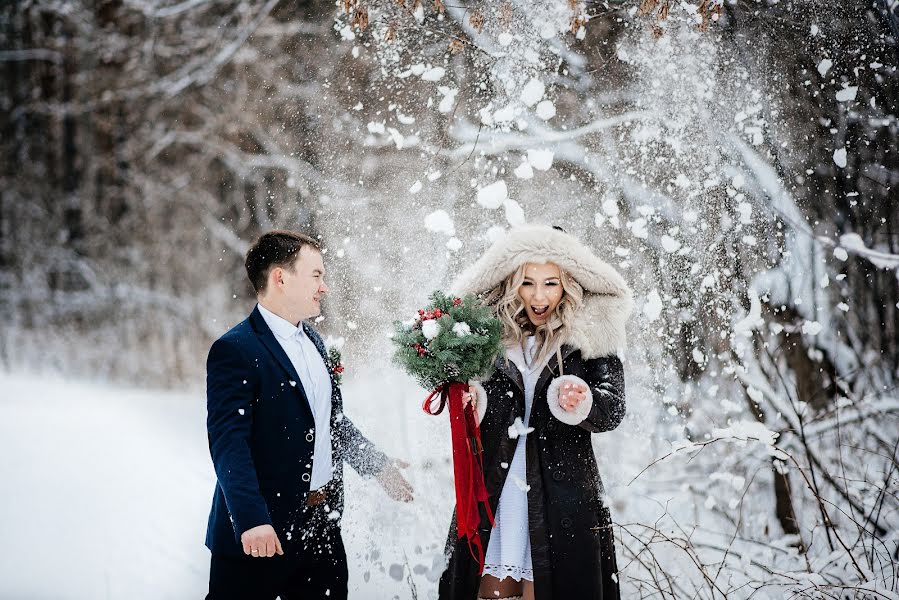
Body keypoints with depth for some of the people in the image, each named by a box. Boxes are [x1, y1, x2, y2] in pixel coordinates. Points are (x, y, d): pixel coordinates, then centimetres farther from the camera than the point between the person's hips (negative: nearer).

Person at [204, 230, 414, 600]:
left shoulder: (312, 341, 14)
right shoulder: (234, 351, -14)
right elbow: (228, 443, -21)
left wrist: (379, 466, 21)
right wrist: (252, 520, -29)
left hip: (321, 526, 8)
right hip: (259, 533, -8)